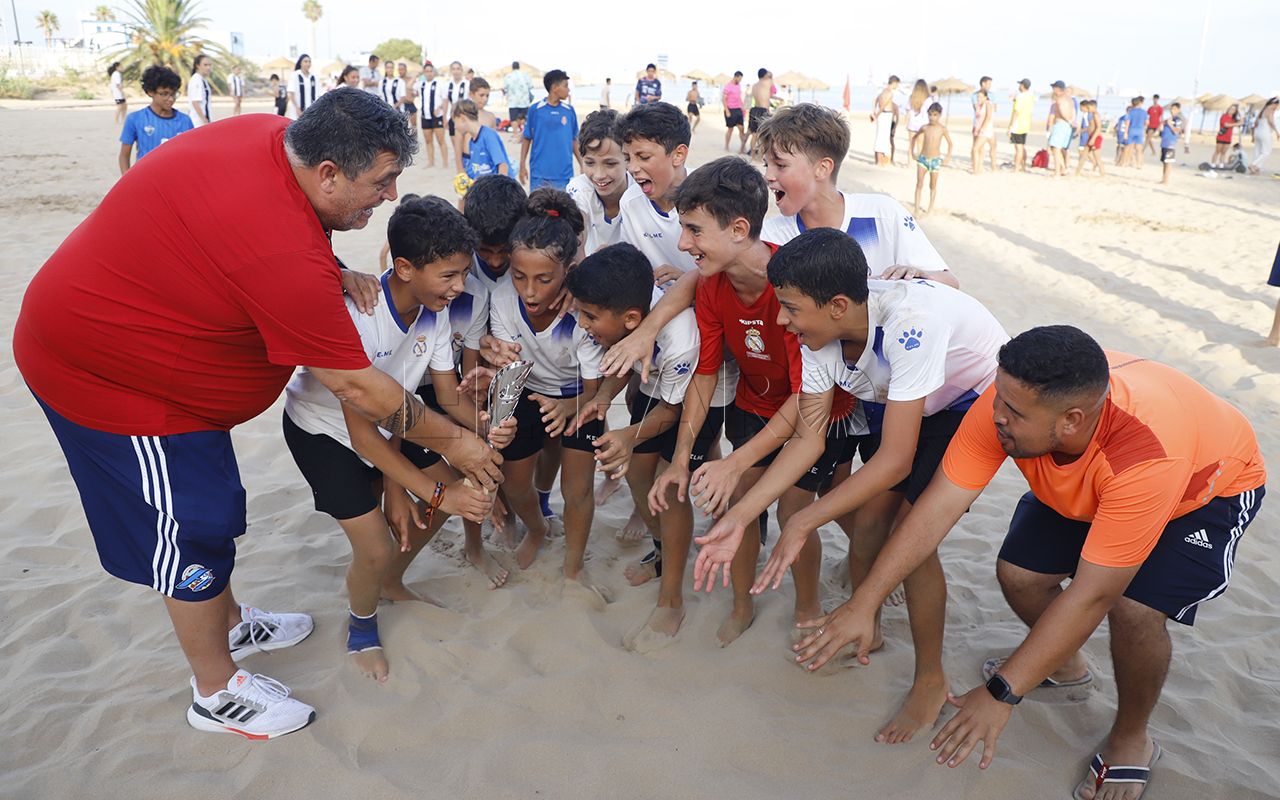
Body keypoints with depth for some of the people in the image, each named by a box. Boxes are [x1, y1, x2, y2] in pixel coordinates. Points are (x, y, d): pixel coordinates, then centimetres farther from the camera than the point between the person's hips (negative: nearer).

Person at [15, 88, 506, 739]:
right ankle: (216, 693, 22)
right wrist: (452, 443, -16)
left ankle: (229, 625, 42)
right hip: (110, 374, -9)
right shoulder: (286, 256, -36)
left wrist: (337, 276, -7)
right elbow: (357, 387, -28)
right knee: (191, 531, 2)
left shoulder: (271, 135, -10)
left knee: (212, 505, 21)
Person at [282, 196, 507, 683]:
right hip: (322, 429, -7)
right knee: (377, 549, -12)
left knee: (450, 491, 7)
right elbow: (361, 432, -35)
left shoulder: (433, 310, -16)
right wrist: (438, 494, -37)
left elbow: (448, 391, -9)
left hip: (386, 420, 7)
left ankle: (391, 584, 32)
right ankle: (361, 624, 23)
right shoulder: (357, 315, -38)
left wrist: (482, 424, -32)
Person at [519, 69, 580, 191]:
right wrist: (522, 165, -1)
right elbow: (527, 139, 4)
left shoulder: (569, 111, 4)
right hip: (539, 173, -2)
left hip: (564, 174, 2)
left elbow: (574, 140, 11)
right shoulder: (535, 110, -2)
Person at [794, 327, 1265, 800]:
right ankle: (1065, 664, 27)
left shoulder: (1148, 455, -45)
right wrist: (864, 603, -34)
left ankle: (1131, 740, 6)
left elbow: (1091, 596, -41)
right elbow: (938, 507, -31)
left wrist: (1001, 694, -37)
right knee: (1018, 572, -7)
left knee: (1135, 608, -24)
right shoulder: (1010, 401, -33)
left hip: (1211, 486, -4)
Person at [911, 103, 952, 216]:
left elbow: (950, 143, 2)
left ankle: (930, 209, 21)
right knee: (919, 184, -5)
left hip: (935, 160, -1)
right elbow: (914, 137, 15)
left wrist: (948, 157, -4)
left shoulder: (942, 128, -7)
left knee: (933, 186, 10)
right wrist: (912, 152, 11)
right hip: (922, 158, 1)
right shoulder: (924, 128, -1)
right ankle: (917, 209, -3)